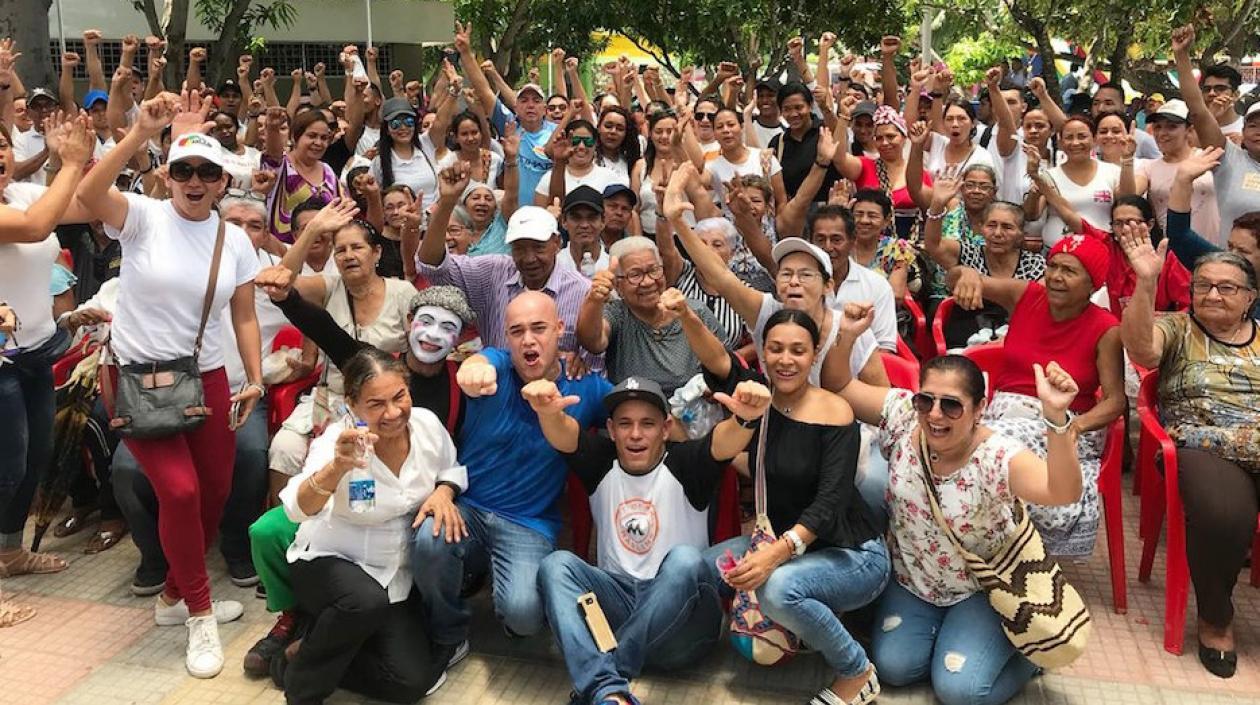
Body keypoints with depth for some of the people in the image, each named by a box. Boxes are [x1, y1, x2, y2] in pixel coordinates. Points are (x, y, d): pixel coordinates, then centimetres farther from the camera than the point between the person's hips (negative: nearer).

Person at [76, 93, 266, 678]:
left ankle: (175, 596, 33)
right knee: (179, 491, -14)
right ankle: (199, 614, 6)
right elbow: (87, 194, -30)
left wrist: (256, 378, -2)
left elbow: (245, 316, 6)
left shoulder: (235, 240, 2)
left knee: (215, 491, 9)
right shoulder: (142, 217, -9)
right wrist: (143, 132, -37)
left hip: (205, 377, 5)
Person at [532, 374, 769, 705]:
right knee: (556, 564, -21)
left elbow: (724, 443, -24)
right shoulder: (601, 461, 6)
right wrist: (548, 412, -40)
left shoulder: (685, 464, -2)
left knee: (685, 560, -33)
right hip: (617, 597, 3)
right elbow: (564, 435, -15)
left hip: (680, 616, -3)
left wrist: (745, 418, -48)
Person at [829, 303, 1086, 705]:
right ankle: (943, 634, 25)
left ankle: (1024, 649, 17)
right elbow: (840, 388, -8)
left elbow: (1063, 492, -45)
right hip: (911, 581, 5)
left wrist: (1055, 417, -59)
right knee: (894, 667, -6)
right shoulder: (903, 418, -15)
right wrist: (846, 336, -27)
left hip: (983, 589, -4)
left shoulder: (998, 458, -28)